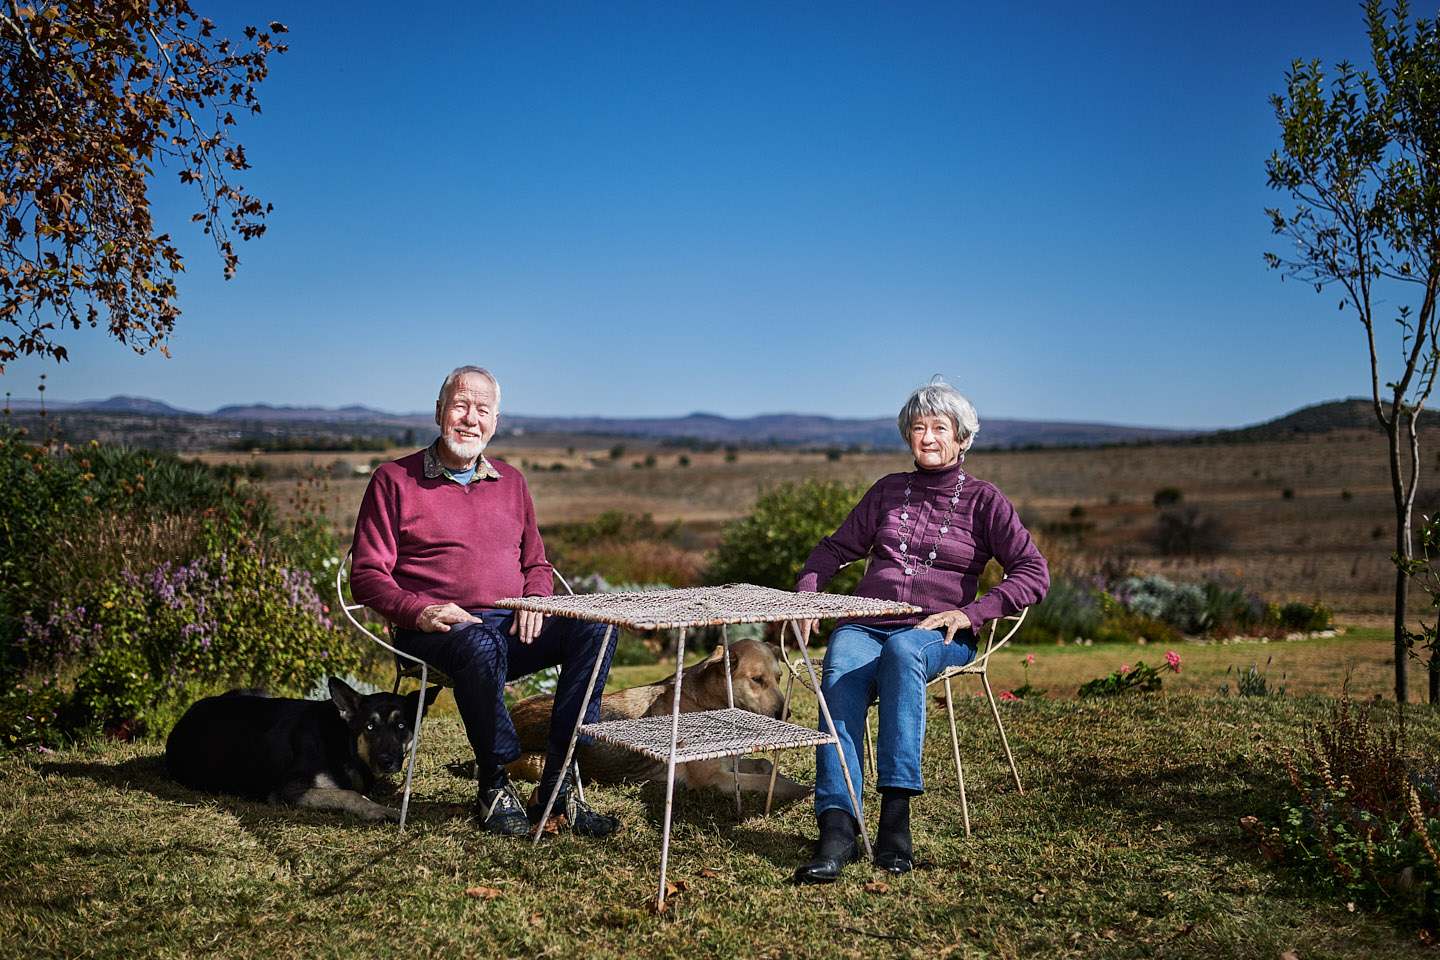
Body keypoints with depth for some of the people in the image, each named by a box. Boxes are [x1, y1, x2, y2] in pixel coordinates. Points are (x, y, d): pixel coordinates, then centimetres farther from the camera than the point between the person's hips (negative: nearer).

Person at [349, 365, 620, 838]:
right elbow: (367, 576, 0)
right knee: (480, 645, -39)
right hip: (436, 633, -4)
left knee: (593, 627, -23)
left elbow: (537, 563, 25)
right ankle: (495, 786, -18)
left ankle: (556, 788, -20)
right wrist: (420, 612, -18)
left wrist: (535, 600, 0)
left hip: (513, 625, 5)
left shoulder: (510, 481, 20)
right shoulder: (395, 479, 5)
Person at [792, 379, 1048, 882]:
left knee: (901, 651, -39)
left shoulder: (983, 500, 9)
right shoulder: (888, 491, 20)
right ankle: (837, 829, -42)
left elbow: (1034, 574, 1)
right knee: (840, 678, -32)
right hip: (865, 623, 3)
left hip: (938, 633, -3)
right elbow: (837, 547, 26)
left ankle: (895, 813, -41)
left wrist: (970, 613, -12)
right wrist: (806, 588, 6)